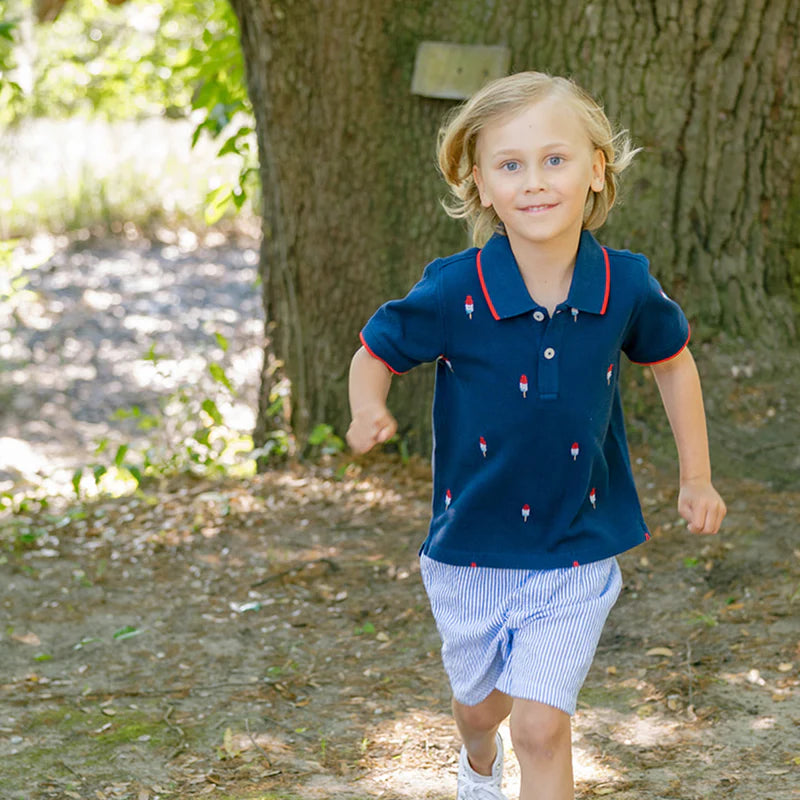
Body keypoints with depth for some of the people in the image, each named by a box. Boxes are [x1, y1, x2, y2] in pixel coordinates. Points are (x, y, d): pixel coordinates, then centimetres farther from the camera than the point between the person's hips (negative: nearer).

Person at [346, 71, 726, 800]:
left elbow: (671, 358, 6)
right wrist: (369, 412, -28)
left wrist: (696, 479, 9)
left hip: (577, 553, -1)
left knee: (543, 725, -9)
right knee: (481, 703, 24)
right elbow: (376, 353, -5)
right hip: (472, 549, 1)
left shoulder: (624, 285, -14)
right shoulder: (453, 293, -21)